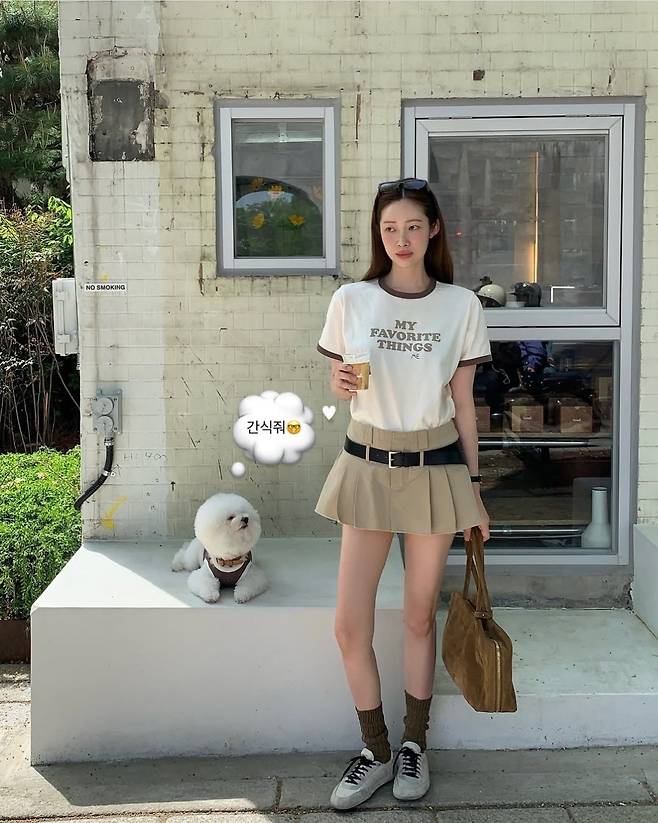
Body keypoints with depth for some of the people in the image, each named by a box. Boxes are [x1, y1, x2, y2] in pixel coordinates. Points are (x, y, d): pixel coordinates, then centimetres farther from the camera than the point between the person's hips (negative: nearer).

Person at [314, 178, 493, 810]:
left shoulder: (461, 305, -1)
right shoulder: (350, 301, -1)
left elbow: (463, 403, 4)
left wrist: (473, 486, 5)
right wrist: (340, 384, -14)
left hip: (436, 467, 0)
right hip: (367, 465, 1)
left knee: (420, 615, 11)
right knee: (350, 623, -1)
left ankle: (413, 747, 29)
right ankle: (376, 752, 20)